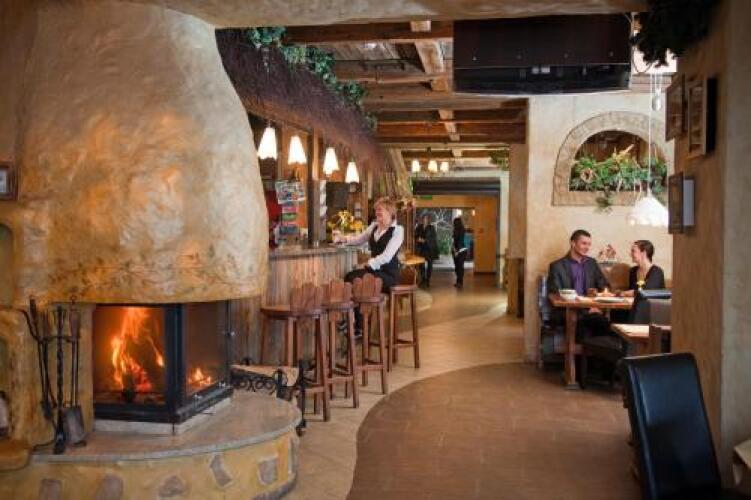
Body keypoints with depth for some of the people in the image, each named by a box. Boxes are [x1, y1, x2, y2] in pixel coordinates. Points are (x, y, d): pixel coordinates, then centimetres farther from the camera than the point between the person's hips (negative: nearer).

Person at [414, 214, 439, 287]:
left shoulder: (431, 228, -4)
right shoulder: (419, 227, 5)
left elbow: (434, 238, -10)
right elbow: (415, 236, 8)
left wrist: (425, 240, -19)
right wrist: (418, 239, -14)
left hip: (430, 249, -2)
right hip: (421, 248, 2)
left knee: (429, 264, 0)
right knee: (421, 264, 0)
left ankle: (428, 280, 6)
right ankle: (423, 279, 14)